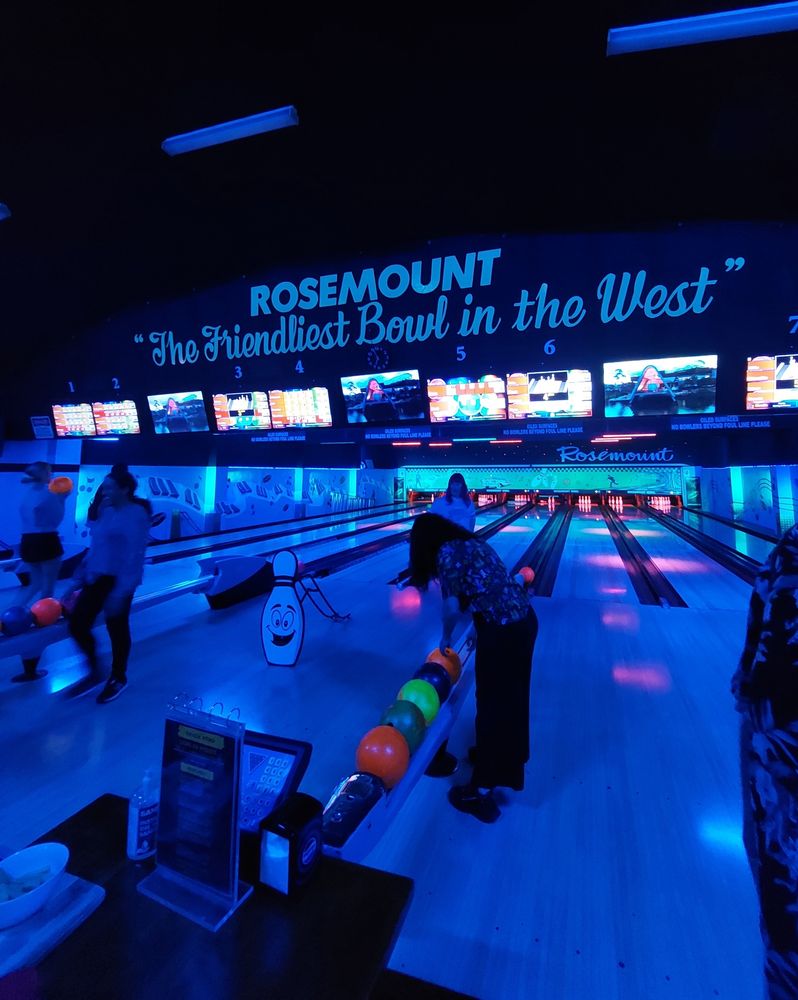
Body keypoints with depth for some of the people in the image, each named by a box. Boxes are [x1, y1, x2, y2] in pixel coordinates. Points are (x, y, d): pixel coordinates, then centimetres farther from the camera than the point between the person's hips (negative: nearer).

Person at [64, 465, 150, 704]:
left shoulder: (136, 514, -16)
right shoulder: (106, 511, 9)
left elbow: (135, 557, -20)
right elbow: (96, 547, 16)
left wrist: (120, 593, -23)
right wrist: (79, 578, 14)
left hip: (118, 580, -8)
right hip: (96, 578, 8)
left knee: (116, 630, 6)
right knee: (77, 626, 7)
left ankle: (118, 679, 27)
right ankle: (94, 672, 29)